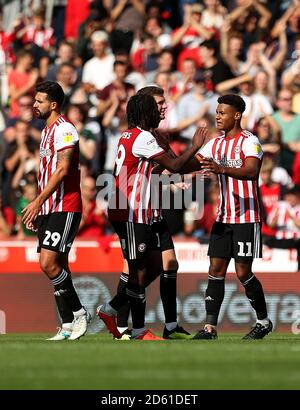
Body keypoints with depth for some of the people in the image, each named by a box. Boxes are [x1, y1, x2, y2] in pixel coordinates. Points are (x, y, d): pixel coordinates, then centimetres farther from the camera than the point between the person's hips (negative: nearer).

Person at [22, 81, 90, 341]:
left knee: (49, 263, -17)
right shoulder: (48, 131, 19)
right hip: (48, 210, 10)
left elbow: (62, 170, -20)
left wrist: (38, 201, -21)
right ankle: (68, 326, 8)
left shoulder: (64, 130, -11)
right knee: (57, 266, 6)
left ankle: (79, 312, -5)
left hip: (65, 208, -10)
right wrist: (37, 210, 20)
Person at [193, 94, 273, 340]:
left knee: (243, 272, -4)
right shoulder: (215, 144, 13)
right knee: (216, 269, 0)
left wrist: (222, 169, -45)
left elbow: (251, 171, -29)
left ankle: (264, 321, 13)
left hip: (246, 218, -7)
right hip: (224, 217, 7)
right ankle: (210, 327, -2)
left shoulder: (249, 141, -11)